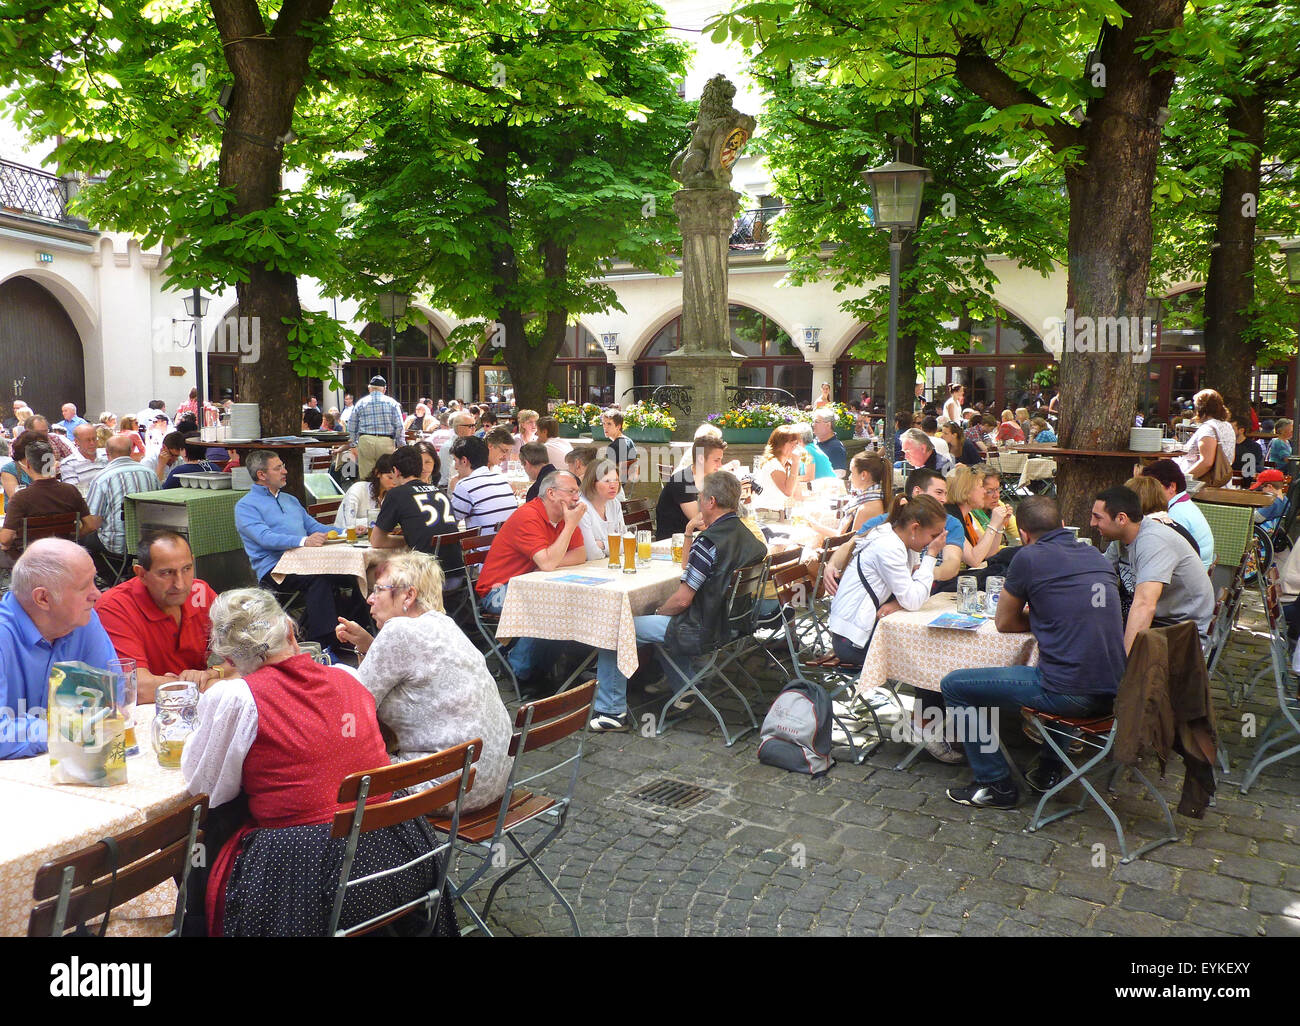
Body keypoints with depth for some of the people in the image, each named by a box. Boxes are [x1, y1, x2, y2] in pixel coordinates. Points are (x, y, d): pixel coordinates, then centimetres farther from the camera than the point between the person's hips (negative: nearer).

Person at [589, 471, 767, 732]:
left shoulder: (709, 541, -24)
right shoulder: (747, 535, 4)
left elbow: (683, 599, -21)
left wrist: (659, 611, -3)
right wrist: (689, 533, 7)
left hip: (700, 632, -9)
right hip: (729, 624, 9)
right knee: (667, 617, 36)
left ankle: (612, 711, 5)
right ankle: (684, 691, 37)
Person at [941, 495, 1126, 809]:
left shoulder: (1029, 557, -6)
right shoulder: (1097, 556, 13)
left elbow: (1005, 623, 6)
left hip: (1070, 694, -8)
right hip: (1113, 691, 8)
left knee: (953, 686, 5)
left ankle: (996, 784, 13)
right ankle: (1049, 770, 38)